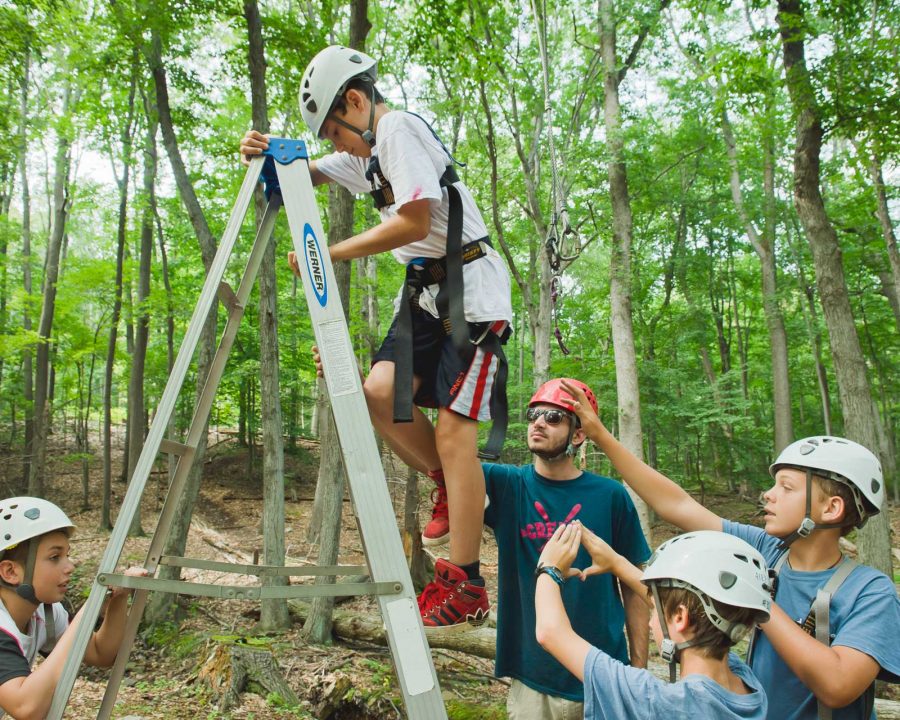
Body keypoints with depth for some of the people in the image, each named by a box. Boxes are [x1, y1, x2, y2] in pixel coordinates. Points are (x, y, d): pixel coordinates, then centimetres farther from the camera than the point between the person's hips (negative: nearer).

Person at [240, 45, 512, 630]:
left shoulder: (399, 128, -11)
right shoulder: (369, 152, 19)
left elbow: (415, 221, -21)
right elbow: (308, 175, 26)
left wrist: (330, 253, -15)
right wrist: (267, 154, 3)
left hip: (470, 288, -9)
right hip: (426, 293, 9)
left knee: (452, 428, -12)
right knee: (381, 393, -6)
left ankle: (465, 586, -5)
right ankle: (453, 489, 14)